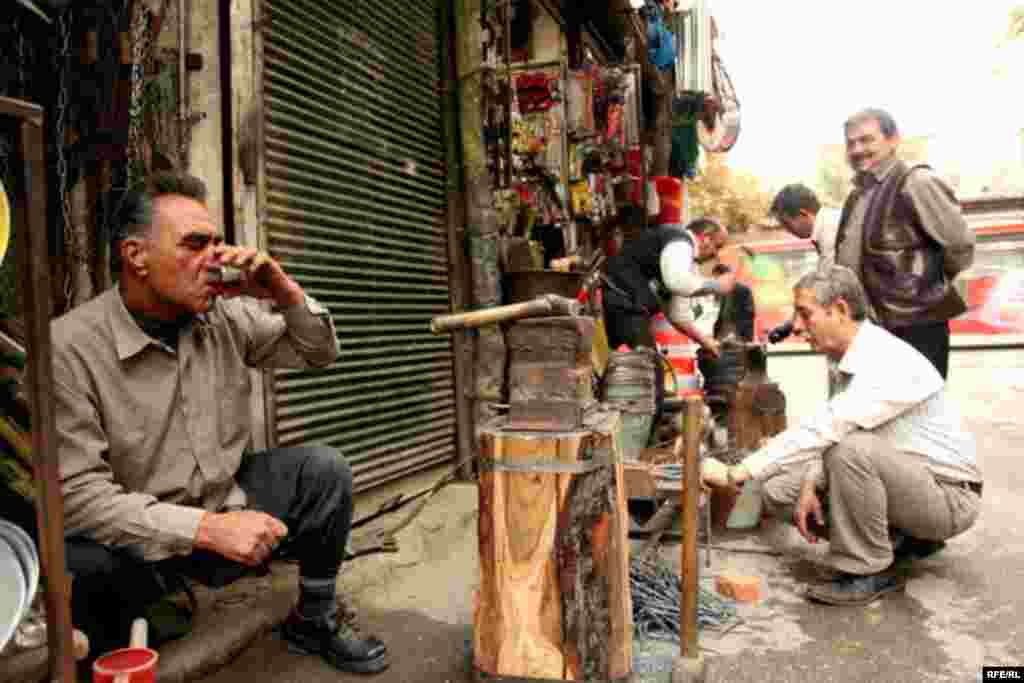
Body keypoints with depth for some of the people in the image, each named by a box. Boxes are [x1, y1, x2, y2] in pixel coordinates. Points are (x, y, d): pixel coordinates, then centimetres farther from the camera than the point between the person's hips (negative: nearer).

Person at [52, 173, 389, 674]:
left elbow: (319, 354, 5)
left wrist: (287, 294, -16)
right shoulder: (70, 347, -20)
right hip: (141, 537, -5)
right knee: (77, 569, -34)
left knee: (322, 470, -12)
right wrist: (207, 529, -32)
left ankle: (313, 622, 10)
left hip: (229, 505, 5)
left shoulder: (227, 317, -5)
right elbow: (76, 493, -24)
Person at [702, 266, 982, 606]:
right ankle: (900, 540, 10)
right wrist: (811, 487, -11)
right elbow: (831, 432, 7)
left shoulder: (889, 363, -28)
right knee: (779, 492, 0)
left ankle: (869, 571, -15)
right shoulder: (856, 359, 1)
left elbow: (823, 429, -37)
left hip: (949, 495, -8)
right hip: (903, 479, 8)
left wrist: (736, 473, -36)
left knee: (852, 449, -37)